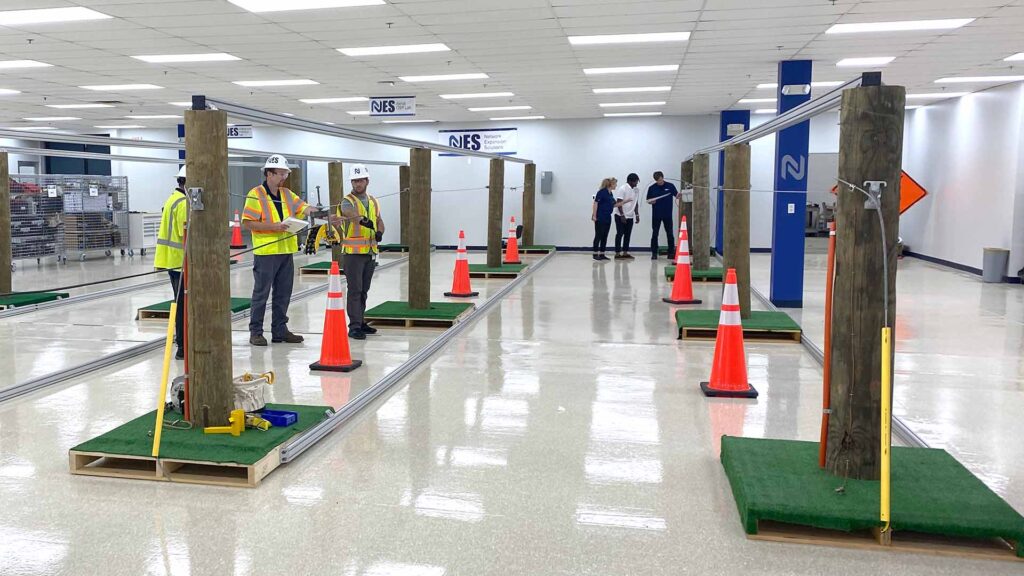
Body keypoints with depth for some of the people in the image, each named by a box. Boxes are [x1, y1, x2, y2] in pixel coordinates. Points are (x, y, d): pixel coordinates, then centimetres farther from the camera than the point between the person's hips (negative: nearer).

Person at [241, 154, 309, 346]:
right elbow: (247, 223, -12)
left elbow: (303, 208, 6)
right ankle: (255, 332, 10)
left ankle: (280, 330, 21)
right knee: (261, 293, 1)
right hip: (265, 253, -6)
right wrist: (273, 226, -19)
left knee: (283, 294, 11)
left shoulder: (287, 194, 13)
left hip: (286, 252, 7)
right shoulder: (256, 195, -7)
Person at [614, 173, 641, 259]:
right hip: (621, 216, -6)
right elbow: (619, 203, -14)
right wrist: (622, 215, -18)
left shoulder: (636, 190, 8)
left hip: (630, 216, 6)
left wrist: (637, 215, 8)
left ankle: (625, 253, 13)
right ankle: (617, 253, 1)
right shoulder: (622, 189, -12)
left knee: (628, 235, 7)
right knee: (620, 234, -3)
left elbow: (635, 203, 15)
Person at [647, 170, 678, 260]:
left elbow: (677, 195, -2)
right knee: (654, 234, 3)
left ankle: (671, 252, 11)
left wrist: (679, 194, -25)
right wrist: (651, 202, -15)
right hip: (656, 215, 0)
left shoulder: (670, 186, -1)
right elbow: (648, 200, 7)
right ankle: (654, 253, 10)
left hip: (668, 215, 0)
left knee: (670, 234, 3)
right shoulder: (652, 188, 1)